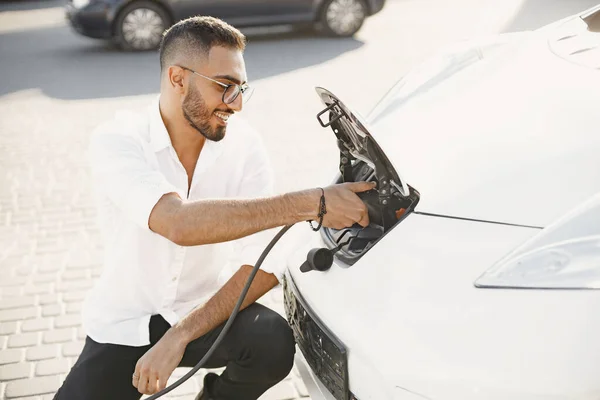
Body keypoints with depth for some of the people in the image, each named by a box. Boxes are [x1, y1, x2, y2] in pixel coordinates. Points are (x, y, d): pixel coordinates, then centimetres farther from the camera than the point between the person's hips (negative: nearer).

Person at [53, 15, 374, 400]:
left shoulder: (244, 145, -12)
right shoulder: (116, 140, -20)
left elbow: (264, 265, -17)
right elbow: (179, 223, -39)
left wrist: (179, 337, -27)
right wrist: (311, 203, -43)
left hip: (200, 309, 2)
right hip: (123, 324, -1)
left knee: (273, 343, -27)